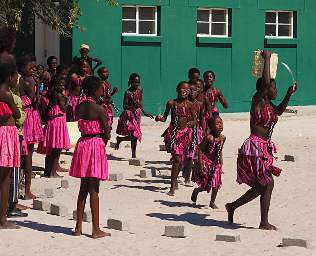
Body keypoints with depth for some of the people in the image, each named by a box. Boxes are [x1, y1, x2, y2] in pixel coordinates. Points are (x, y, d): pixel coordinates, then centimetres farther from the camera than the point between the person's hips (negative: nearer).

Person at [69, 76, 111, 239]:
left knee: (84, 187, 13)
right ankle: (96, 229, 2)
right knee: (94, 189, -3)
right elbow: (107, 133, -10)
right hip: (96, 143, -6)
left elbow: (81, 127, 8)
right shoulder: (99, 109, -14)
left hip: (82, 144, 6)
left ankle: (78, 227, 15)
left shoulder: (79, 107, 5)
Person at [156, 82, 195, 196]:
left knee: (181, 159, 9)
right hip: (173, 132, -2)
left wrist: (191, 123, -15)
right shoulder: (171, 103, -1)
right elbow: (165, 118, 8)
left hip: (185, 132, 2)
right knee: (177, 158, -12)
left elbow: (194, 119, 6)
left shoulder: (189, 104, 0)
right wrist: (159, 118, -14)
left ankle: (175, 180, 31)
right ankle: (173, 186, -9)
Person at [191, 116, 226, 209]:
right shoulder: (209, 137, -18)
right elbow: (200, 149, -15)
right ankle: (196, 191, 33)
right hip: (206, 162, -5)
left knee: (216, 184, 0)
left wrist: (221, 163, 13)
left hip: (215, 164, 5)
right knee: (205, 185, -1)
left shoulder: (223, 138, 1)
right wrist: (201, 164, -19)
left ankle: (212, 202, 15)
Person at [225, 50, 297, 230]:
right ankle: (264, 223, 0)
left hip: (264, 149, 9)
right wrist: (267, 59, -17)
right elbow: (264, 82, -26)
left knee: (261, 186, 15)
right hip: (255, 147, -9)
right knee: (268, 183, -7)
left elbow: (279, 111, 37)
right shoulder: (258, 101, -10)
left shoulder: (269, 105, 15)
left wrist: (289, 94, 25)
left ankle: (233, 206, 29)